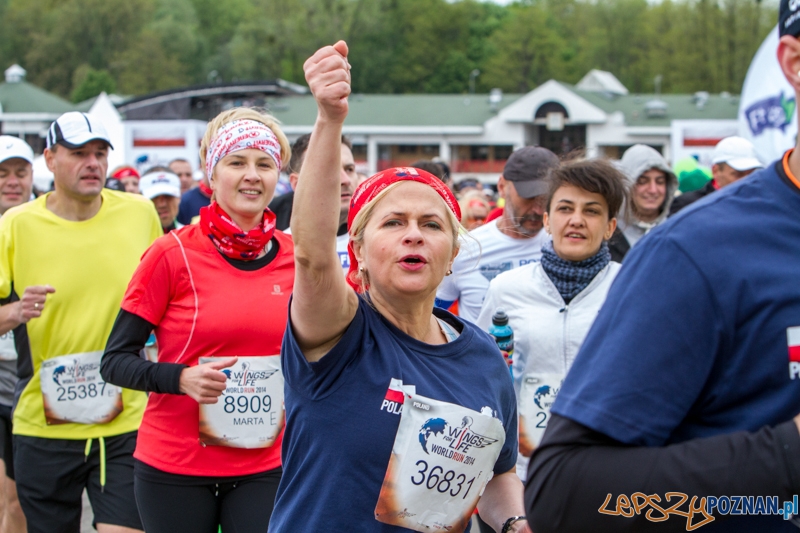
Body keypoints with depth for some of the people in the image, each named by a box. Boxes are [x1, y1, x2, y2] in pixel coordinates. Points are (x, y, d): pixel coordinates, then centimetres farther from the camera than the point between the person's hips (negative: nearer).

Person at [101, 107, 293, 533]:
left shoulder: (294, 258, 2)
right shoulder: (173, 254, -8)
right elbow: (115, 361, -6)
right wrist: (182, 378, -21)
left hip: (266, 466, 2)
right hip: (174, 466, -2)